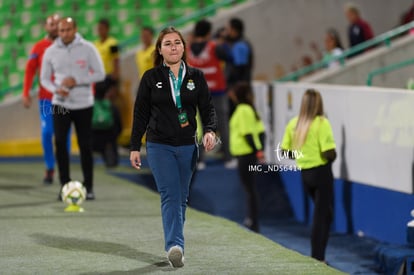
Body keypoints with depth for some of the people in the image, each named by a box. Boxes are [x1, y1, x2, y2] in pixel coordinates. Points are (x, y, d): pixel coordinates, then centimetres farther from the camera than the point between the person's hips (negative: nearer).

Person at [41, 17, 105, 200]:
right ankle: (65, 184, -2)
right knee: (60, 142, -11)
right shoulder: (51, 51, 1)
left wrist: (77, 81, -16)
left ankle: (88, 186, 14)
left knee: (85, 145, 2)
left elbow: (100, 74, -4)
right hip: (60, 104, 1)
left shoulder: (87, 49, -4)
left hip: (84, 104, -1)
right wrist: (56, 89, -13)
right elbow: (44, 78, 8)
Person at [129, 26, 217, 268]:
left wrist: (210, 130, -14)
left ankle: (175, 246, 19)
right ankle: (175, 246, -26)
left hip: (187, 147, 3)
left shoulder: (196, 76, 6)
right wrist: (135, 147, 1)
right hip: (159, 147, -3)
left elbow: (207, 108, 5)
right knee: (170, 196, -16)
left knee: (181, 198, 9)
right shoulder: (151, 78, 0)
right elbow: (141, 114, 3)